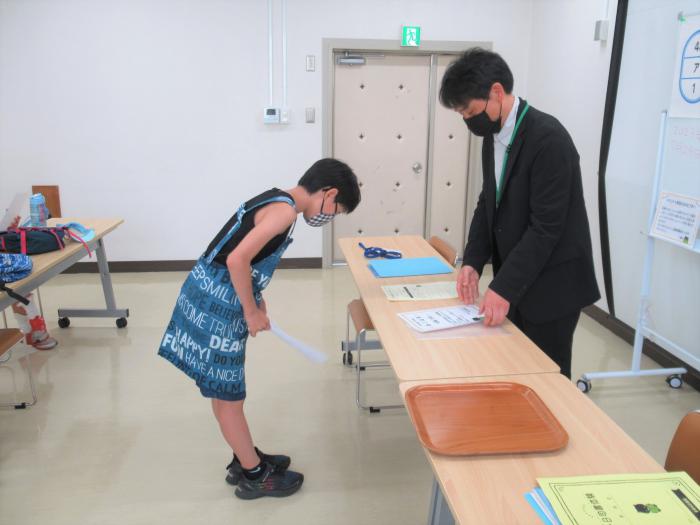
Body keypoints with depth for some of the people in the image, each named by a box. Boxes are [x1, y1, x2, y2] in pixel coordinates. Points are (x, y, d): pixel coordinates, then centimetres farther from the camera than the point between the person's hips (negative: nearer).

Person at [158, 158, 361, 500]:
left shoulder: (276, 200, 12)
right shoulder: (285, 210, -18)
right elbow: (237, 259, -26)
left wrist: (254, 301, 16)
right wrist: (252, 312, -14)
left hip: (212, 298, 10)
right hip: (217, 306, -10)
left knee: (226, 390, 20)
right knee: (228, 394, 5)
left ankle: (247, 459, 36)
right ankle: (254, 475, 20)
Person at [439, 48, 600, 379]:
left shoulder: (548, 138, -22)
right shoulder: (494, 135, 5)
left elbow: (546, 226, -24)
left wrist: (504, 288, -23)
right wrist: (472, 262, -1)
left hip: (552, 286, -7)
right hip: (514, 281, 8)